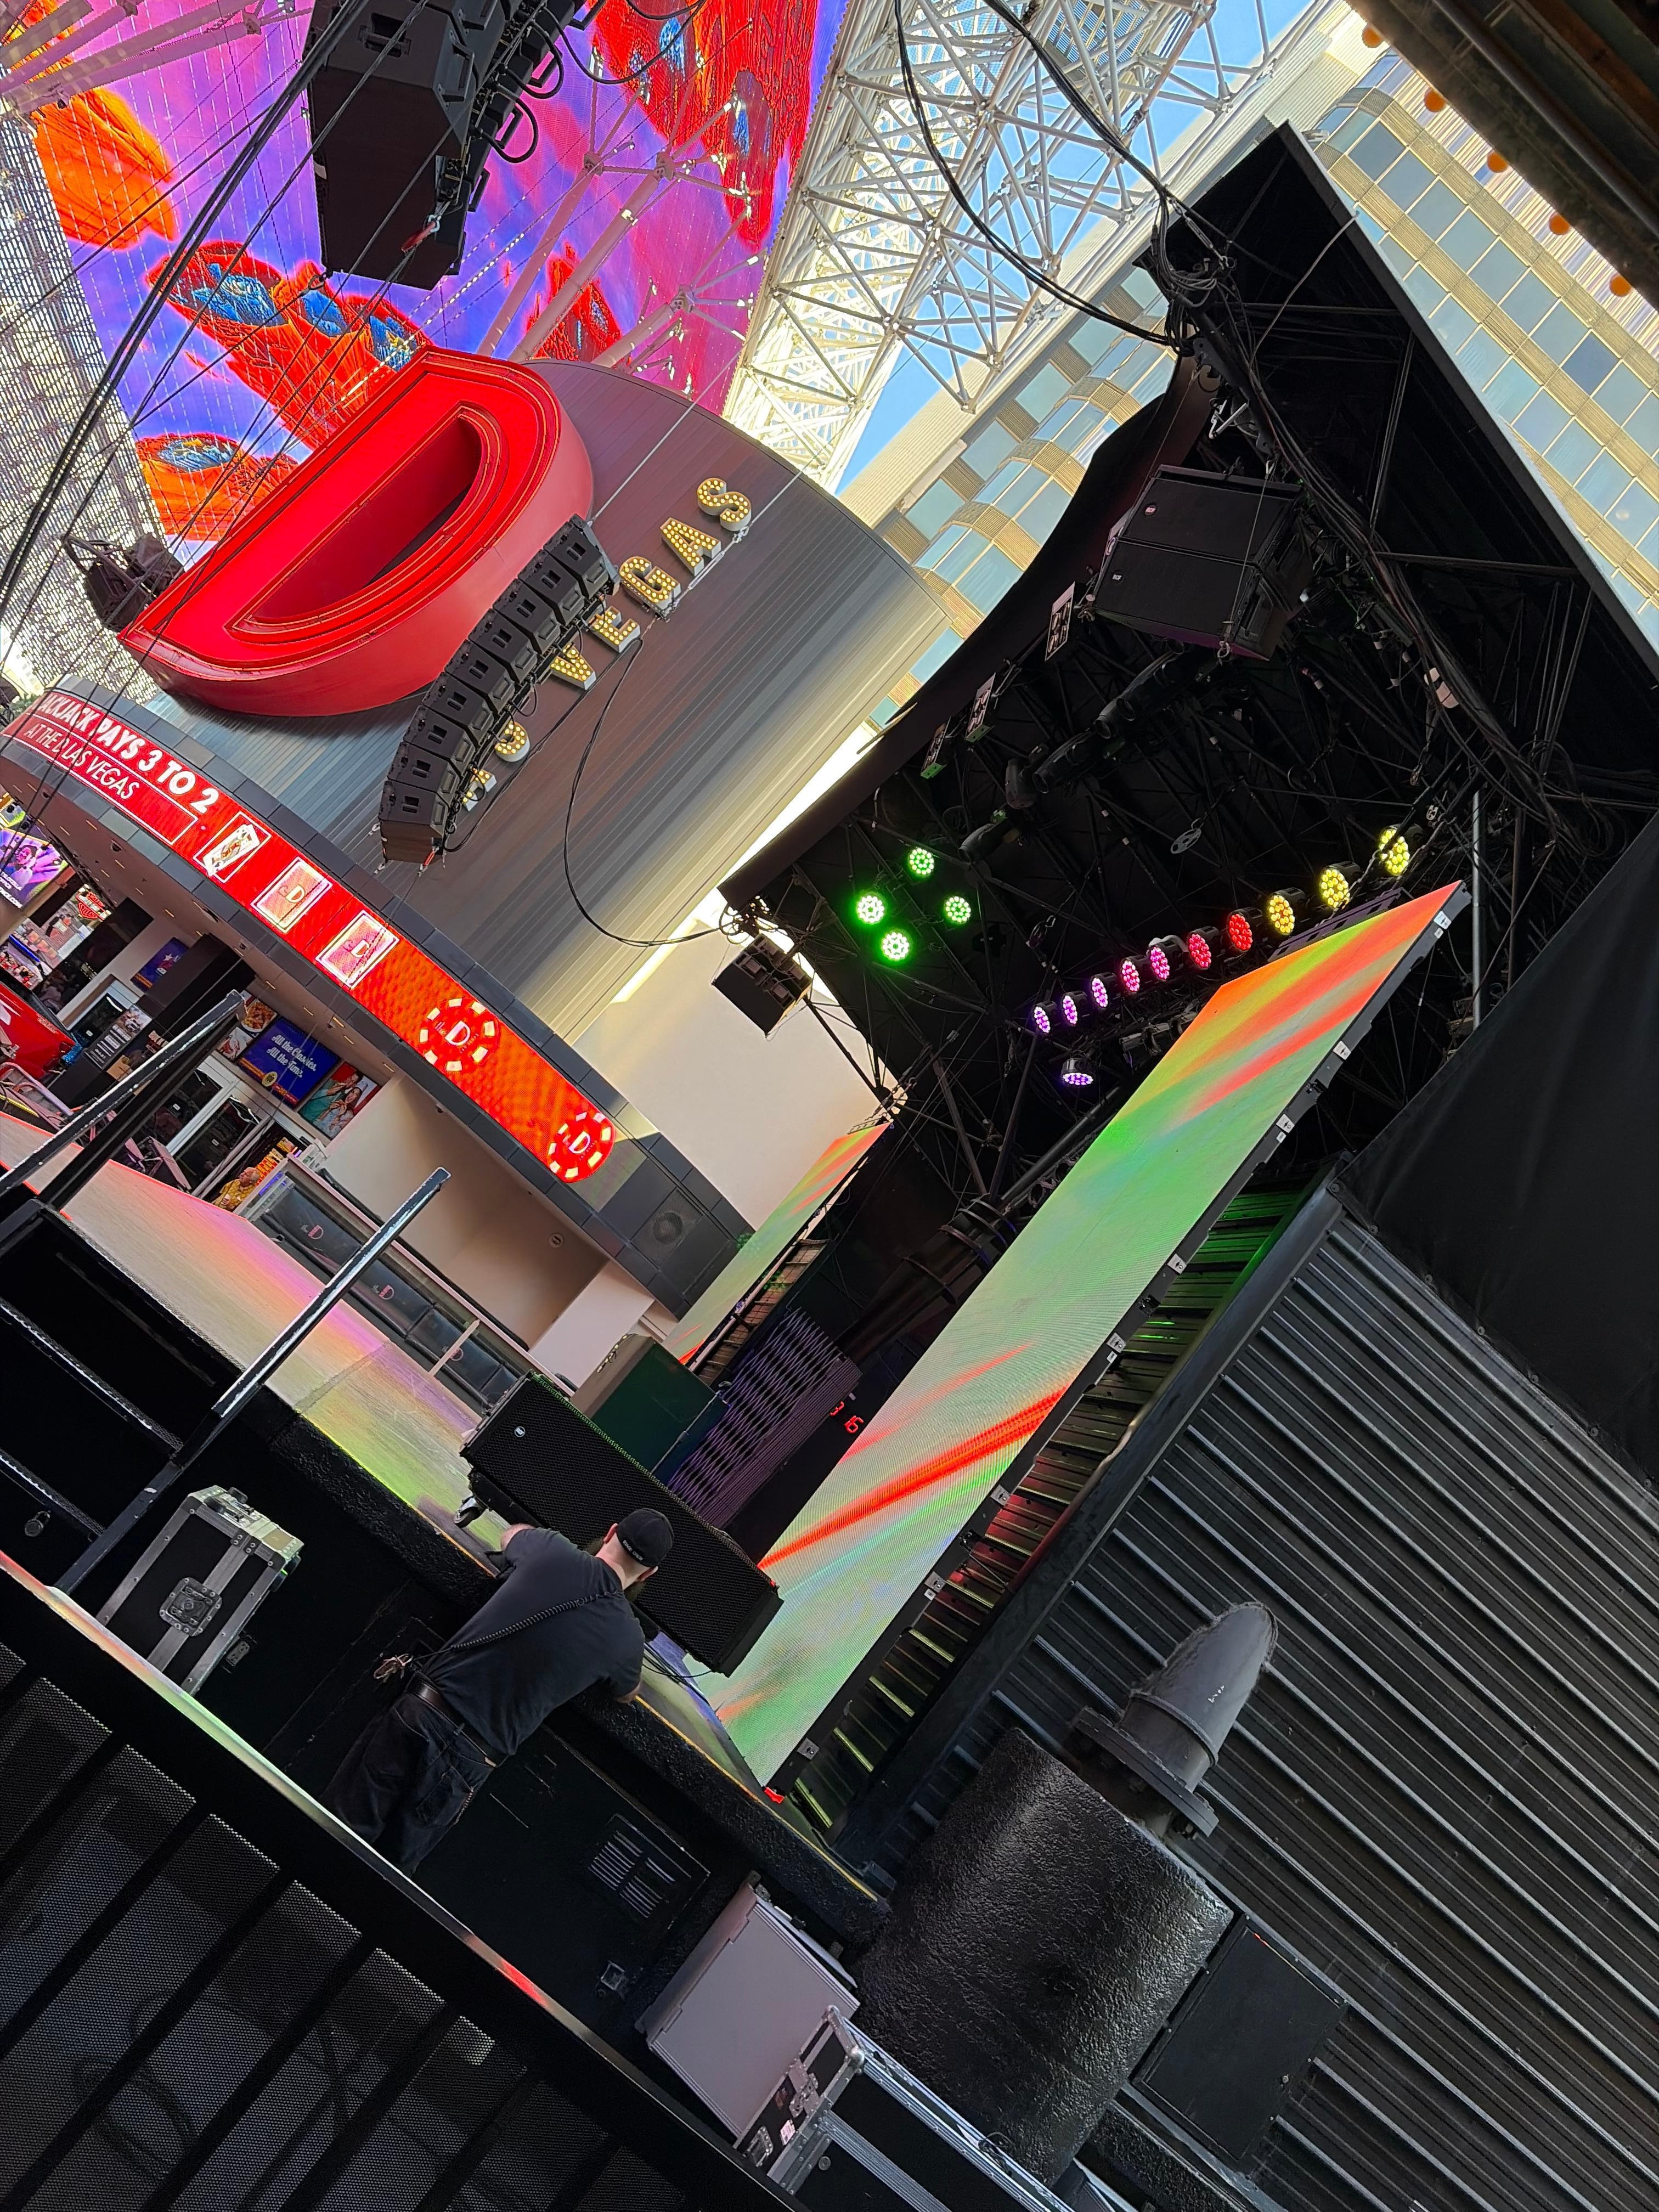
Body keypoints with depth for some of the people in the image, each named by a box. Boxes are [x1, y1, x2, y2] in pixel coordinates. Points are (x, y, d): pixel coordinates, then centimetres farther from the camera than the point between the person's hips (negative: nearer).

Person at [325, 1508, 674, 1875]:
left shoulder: (551, 1551, -3)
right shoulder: (628, 1638, -3)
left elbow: (511, 1534, 24)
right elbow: (626, 1693, 23)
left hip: (420, 1712, 0)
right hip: (468, 1763, 0)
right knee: (389, 1869, 17)